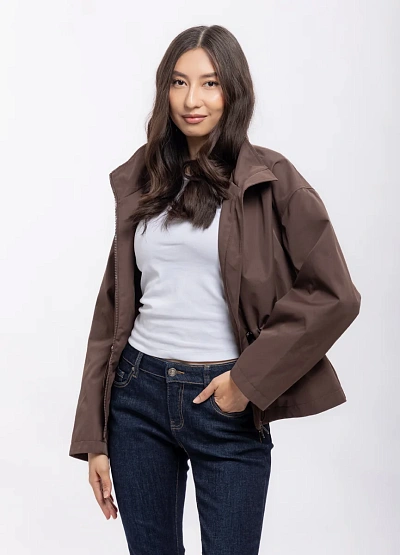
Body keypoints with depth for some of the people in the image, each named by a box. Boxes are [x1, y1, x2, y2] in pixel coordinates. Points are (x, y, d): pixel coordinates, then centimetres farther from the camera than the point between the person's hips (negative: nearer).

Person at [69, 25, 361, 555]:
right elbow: (113, 306, 7)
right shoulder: (140, 180, 7)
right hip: (138, 395, 4)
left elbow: (334, 295, -9)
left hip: (226, 409, -3)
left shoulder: (270, 180, -4)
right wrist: (93, 438, 5)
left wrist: (249, 379, -11)